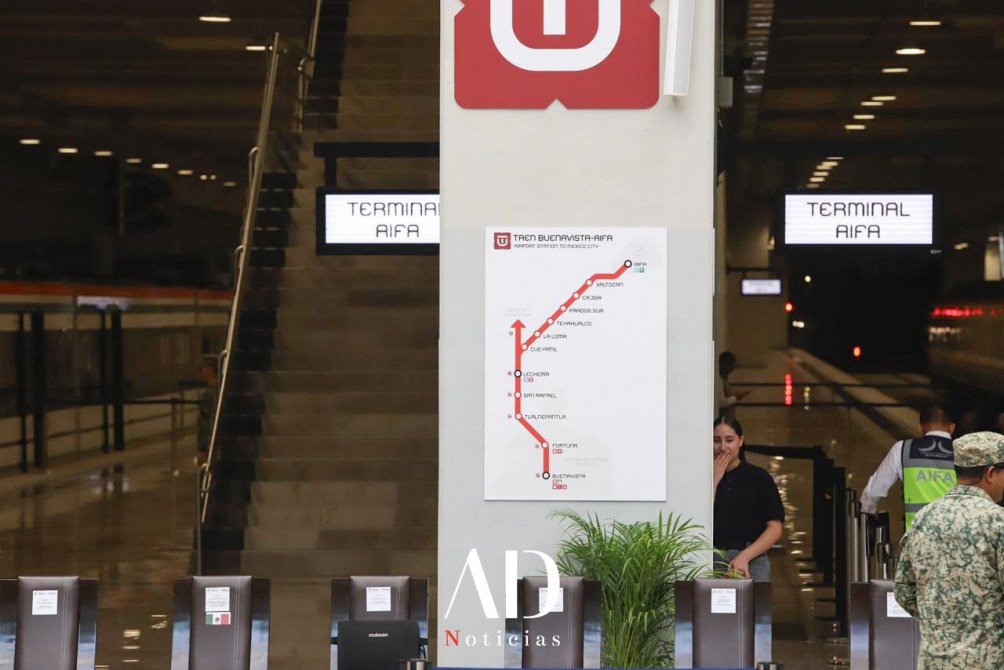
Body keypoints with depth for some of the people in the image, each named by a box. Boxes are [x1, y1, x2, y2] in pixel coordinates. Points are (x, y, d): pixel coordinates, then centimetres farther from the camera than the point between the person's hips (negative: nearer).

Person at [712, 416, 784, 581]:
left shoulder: (759, 478, 7)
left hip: (752, 562, 0)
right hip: (712, 562, 0)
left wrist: (744, 556, -13)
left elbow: (775, 528, 2)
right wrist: (714, 480, -4)